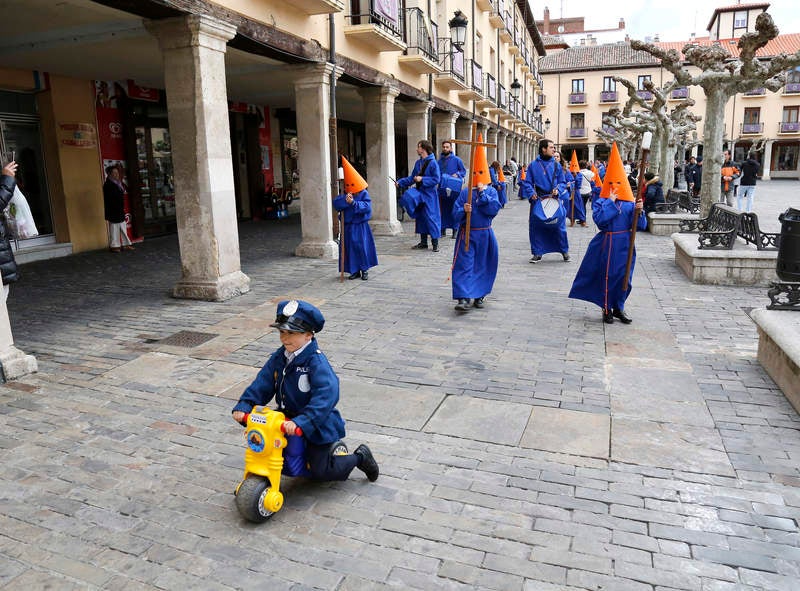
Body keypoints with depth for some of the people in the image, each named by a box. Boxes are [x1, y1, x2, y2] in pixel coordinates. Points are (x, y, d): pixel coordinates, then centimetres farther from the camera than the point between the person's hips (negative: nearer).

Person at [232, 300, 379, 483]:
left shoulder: (316, 361, -25)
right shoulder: (278, 358, -2)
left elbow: (326, 395, -36)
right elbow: (262, 384, -1)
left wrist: (301, 422, -44)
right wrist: (243, 406, -16)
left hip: (316, 424, -7)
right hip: (288, 419, 7)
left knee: (320, 471, -3)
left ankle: (359, 456, 22)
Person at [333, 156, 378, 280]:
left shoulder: (364, 194, -4)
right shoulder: (344, 195, 4)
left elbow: (366, 206, -18)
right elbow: (336, 204, -11)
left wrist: (353, 202, -27)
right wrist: (345, 200, -27)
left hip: (361, 227, -3)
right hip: (348, 227, 3)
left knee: (362, 248, 0)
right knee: (350, 249, 6)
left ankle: (364, 270, 14)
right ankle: (354, 270, 16)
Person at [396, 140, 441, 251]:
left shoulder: (433, 163, -12)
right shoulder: (418, 163, 11)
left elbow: (436, 179, -16)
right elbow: (412, 178, 15)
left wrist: (422, 179, -17)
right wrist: (400, 182, 5)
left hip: (429, 195, -8)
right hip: (419, 195, 8)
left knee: (431, 218, -7)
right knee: (420, 218, 11)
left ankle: (435, 243, 2)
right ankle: (423, 243, 21)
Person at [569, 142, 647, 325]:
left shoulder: (630, 204, 2)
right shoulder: (600, 202, -4)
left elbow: (641, 225, -1)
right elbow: (599, 219, -22)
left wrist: (638, 211, -19)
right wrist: (610, 202, -17)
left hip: (625, 245, 3)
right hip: (607, 244, -3)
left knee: (624, 277, 9)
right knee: (607, 277, 3)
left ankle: (619, 308, 26)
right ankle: (607, 309, 17)